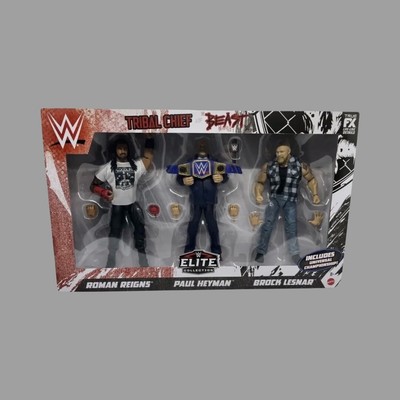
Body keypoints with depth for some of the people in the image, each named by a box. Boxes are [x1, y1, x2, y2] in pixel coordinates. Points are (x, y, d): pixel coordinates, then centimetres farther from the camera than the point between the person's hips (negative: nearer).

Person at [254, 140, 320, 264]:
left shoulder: (300, 166, -8)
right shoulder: (268, 166, -3)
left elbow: (311, 179, 7)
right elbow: (260, 182, 4)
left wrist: (315, 194, -6)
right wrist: (258, 195, -14)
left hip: (290, 200, -1)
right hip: (274, 198, 1)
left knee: (291, 225, -4)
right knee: (268, 223, -6)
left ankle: (295, 254, 2)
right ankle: (261, 252, 1)